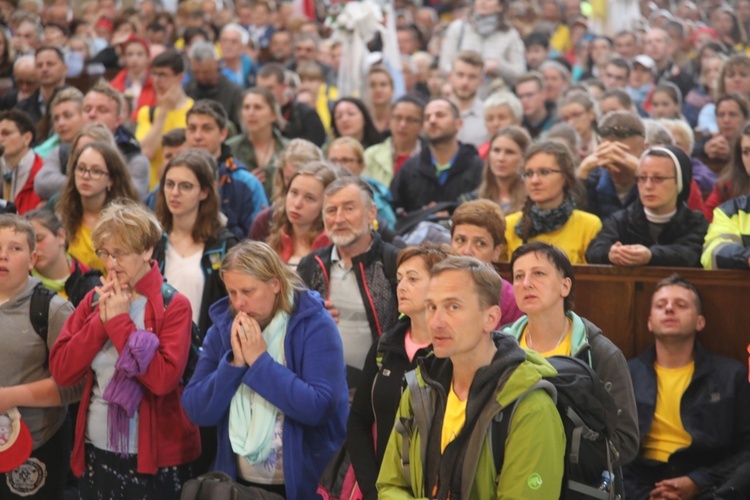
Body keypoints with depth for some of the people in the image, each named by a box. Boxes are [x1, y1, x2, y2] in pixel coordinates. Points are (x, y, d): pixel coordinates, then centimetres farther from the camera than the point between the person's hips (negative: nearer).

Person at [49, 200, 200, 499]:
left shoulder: (173, 305, -9)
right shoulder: (94, 300, 6)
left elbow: (164, 378, -22)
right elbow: (61, 372, -3)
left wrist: (119, 320, -16)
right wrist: (101, 319, -12)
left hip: (154, 457, -4)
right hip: (95, 451, 5)